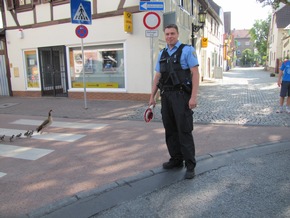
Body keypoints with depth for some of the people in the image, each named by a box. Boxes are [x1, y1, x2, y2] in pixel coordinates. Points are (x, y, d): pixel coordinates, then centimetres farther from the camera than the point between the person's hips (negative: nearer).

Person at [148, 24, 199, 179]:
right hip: (166, 95, 6)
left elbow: (195, 73, -9)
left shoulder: (187, 50, -2)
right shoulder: (162, 54, 15)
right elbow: (157, 76, 16)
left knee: (184, 130, -5)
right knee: (170, 130, 10)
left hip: (181, 95, -6)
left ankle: (190, 165, 5)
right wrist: (152, 96, 12)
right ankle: (176, 159, 24)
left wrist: (194, 96, -18)